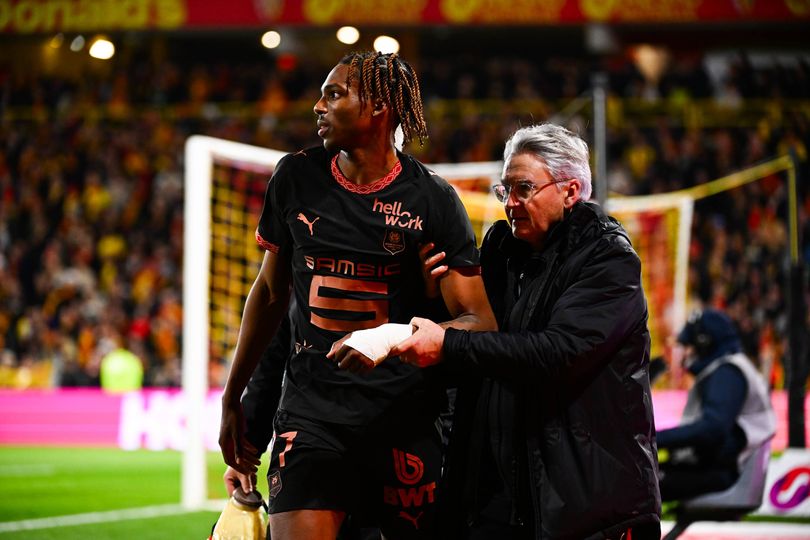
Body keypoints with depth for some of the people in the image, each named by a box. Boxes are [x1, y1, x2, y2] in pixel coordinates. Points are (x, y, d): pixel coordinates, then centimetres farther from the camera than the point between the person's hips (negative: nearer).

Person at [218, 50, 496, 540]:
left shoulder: (432, 200, -3)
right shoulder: (297, 178, 6)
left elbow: (480, 322, -7)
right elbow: (271, 289, 18)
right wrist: (233, 398, 22)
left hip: (404, 412, -1)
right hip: (311, 407, 1)